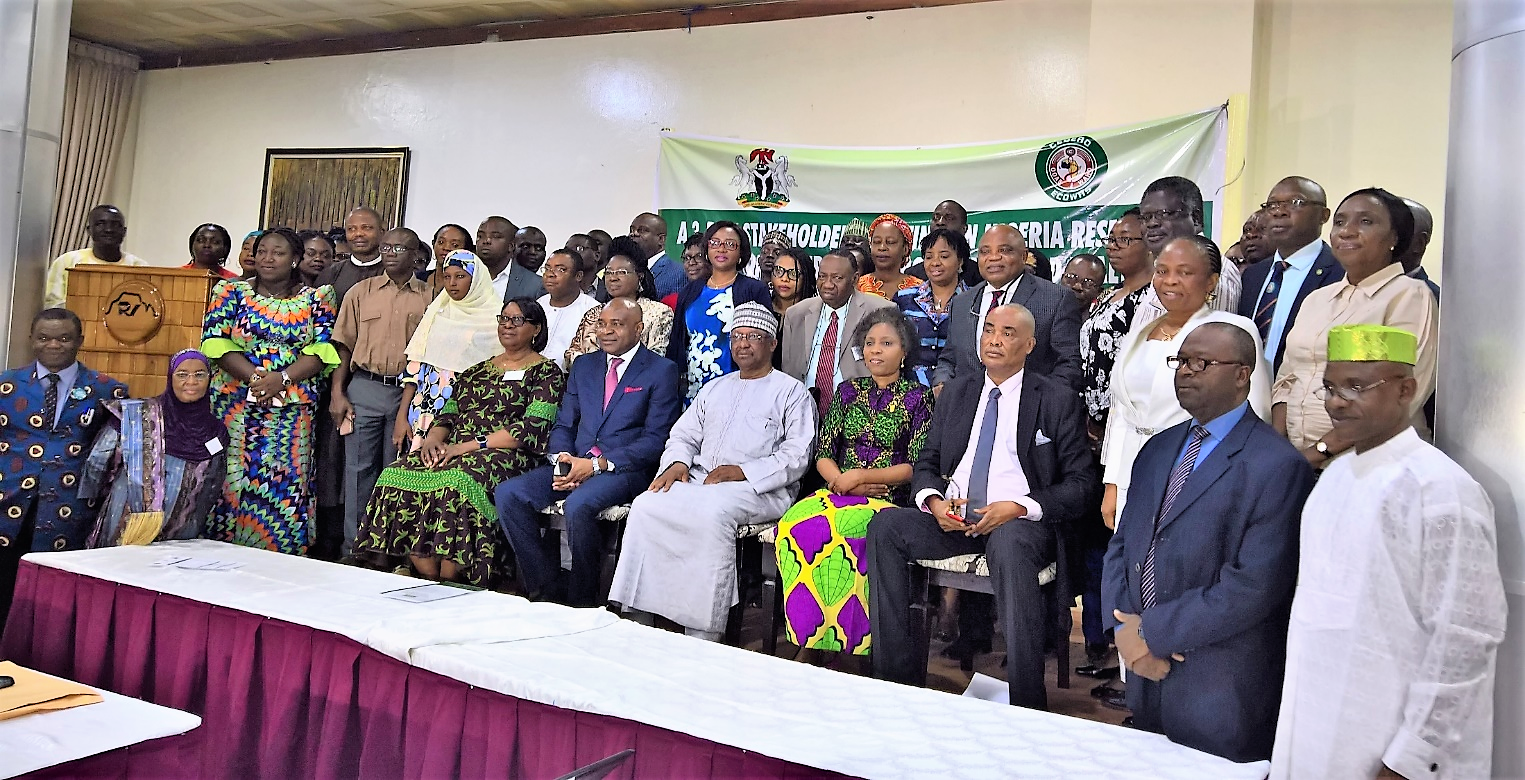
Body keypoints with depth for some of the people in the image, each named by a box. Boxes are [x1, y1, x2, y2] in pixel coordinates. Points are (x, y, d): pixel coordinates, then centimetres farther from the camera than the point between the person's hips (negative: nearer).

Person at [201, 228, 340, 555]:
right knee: (232, 478, -2)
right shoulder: (231, 292, 10)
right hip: (235, 402, 1)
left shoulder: (316, 298, 8)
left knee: (285, 484, -4)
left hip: (293, 408, 0)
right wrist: (255, 376, -15)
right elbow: (216, 342, -1)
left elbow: (321, 350, -1)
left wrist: (282, 378, -15)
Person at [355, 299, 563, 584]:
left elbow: (531, 429, -10)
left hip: (506, 455, -6)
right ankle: (429, 581, -20)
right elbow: (448, 415, 22)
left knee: (457, 482, -36)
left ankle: (448, 588, -24)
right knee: (399, 476, -20)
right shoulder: (478, 370, 25)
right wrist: (433, 439, -3)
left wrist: (467, 446, -14)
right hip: (454, 451, 6)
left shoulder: (546, 372, 3)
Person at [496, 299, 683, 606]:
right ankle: (546, 588, -8)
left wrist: (597, 465, -16)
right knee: (508, 494, -16)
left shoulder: (661, 371, 1)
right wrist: (562, 458, -6)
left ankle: (582, 601, -15)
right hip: (574, 464, 6)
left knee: (579, 504, -35)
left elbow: (656, 440, -8)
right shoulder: (583, 365, 19)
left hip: (625, 469, -6)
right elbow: (564, 424, 18)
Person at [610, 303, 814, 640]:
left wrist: (743, 471, -15)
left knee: (713, 511, -37)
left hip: (759, 488, -5)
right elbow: (683, 435, 24)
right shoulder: (714, 388, 27)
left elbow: (796, 455, -5)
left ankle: (702, 634, -30)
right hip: (699, 479, 6)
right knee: (645, 505, -21)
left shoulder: (792, 391, 7)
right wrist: (677, 462, 0)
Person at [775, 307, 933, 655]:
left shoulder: (918, 396, 5)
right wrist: (841, 480, -9)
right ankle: (807, 642, -19)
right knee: (793, 525, -29)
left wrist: (860, 476, -11)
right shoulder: (848, 391, 17)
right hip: (836, 492, 4)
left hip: (890, 499, -4)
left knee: (835, 533, -35)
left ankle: (839, 644, -22)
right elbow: (823, 453, 12)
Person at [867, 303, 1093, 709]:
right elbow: (926, 463, 17)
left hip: (1019, 522, -4)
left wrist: (1018, 507, -17)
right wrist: (934, 501, -7)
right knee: (885, 525, -22)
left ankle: (1026, 703, -30)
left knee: (1009, 545, -39)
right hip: (951, 517, 5)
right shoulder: (955, 392, 17)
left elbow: (1079, 483, -1)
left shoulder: (1058, 399, 4)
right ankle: (895, 672, -16)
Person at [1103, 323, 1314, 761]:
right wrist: (1123, 628, -8)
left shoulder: (1277, 466, -15)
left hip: (1222, 692, -6)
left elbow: (1254, 587, -21)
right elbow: (1122, 545, 8)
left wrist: (1152, 632, -16)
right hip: (1146, 672, 7)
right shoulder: (1158, 450, 9)